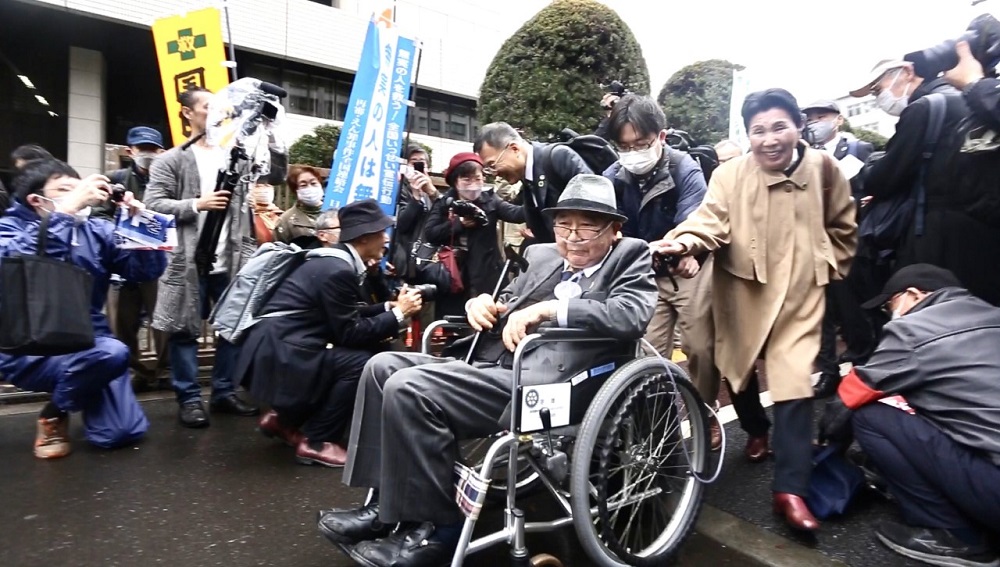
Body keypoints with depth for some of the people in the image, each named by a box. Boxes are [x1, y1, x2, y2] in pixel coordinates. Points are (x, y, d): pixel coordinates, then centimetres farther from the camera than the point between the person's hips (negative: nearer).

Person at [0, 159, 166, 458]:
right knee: (112, 352, -35)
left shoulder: (96, 230, 6)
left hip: (88, 340, 4)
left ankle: (84, 391, 25)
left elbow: (148, 270, -2)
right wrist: (65, 211, -31)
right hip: (29, 348, -3)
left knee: (123, 431, -9)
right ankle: (54, 414, -3)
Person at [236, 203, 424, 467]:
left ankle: (285, 418, 19)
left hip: (284, 347, 10)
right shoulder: (336, 269, -21)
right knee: (361, 362, -19)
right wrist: (398, 315, -10)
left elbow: (350, 315, 16)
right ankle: (316, 442, -2)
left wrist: (389, 307, 5)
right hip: (279, 354, -10)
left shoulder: (338, 259, 9)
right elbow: (349, 333, -18)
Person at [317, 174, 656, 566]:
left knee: (408, 388, -21)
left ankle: (436, 526, -5)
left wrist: (547, 308, -18)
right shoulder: (542, 255, 20)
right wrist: (481, 302, 3)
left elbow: (633, 314, -17)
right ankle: (385, 502, 7)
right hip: (493, 368, 8)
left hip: (544, 384, -8)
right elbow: (506, 304, 27)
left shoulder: (630, 258, 3)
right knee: (383, 366, 1)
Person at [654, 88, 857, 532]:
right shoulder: (730, 175, -8)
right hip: (742, 291, 0)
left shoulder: (823, 169, 0)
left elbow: (842, 227, 13)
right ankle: (756, 429, 47)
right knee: (737, 367, 15)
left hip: (799, 292, 0)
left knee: (793, 380, -8)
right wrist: (683, 241, -43)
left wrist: (827, 266, 5)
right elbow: (712, 219, -23)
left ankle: (790, 488, 0)